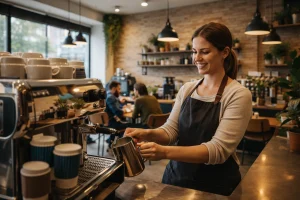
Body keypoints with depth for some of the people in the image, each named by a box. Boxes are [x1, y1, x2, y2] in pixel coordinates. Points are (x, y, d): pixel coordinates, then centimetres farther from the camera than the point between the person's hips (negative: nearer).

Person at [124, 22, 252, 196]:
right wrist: (148, 134, -24)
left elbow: (219, 149, -23)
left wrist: (165, 152, -34)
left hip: (216, 186, -4)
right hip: (176, 176, 5)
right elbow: (171, 129, -2)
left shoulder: (238, 95, -16)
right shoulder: (187, 89, 1)